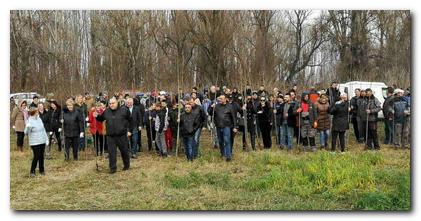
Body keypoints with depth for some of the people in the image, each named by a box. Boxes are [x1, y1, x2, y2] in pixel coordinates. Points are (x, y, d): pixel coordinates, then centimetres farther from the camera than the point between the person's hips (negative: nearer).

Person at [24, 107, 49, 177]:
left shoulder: (39, 119, 8)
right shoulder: (29, 121, -10)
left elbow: (43, 130, 16)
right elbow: (26, 132, -16)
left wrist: (46, 139, 15)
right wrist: (28, 127, -36)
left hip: (42, 142, 6)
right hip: (34, 143, -6)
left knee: (41, 156, 11)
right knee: (36, 156, -6)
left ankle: (42, 170, 23)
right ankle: (32, 171, 10)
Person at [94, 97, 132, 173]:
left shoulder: (124, 109, -5)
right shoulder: (106, 111, 5)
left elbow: (130, 121, 1)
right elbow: (101, 118, 20)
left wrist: (130, 130, 0)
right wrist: (97, 116, -2)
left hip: (122, 135, -2)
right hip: (110, 136, 2)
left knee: (124, 151, 11)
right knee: (111, 152, 1)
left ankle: (126, 165, 30)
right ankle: (113, 168, 10)